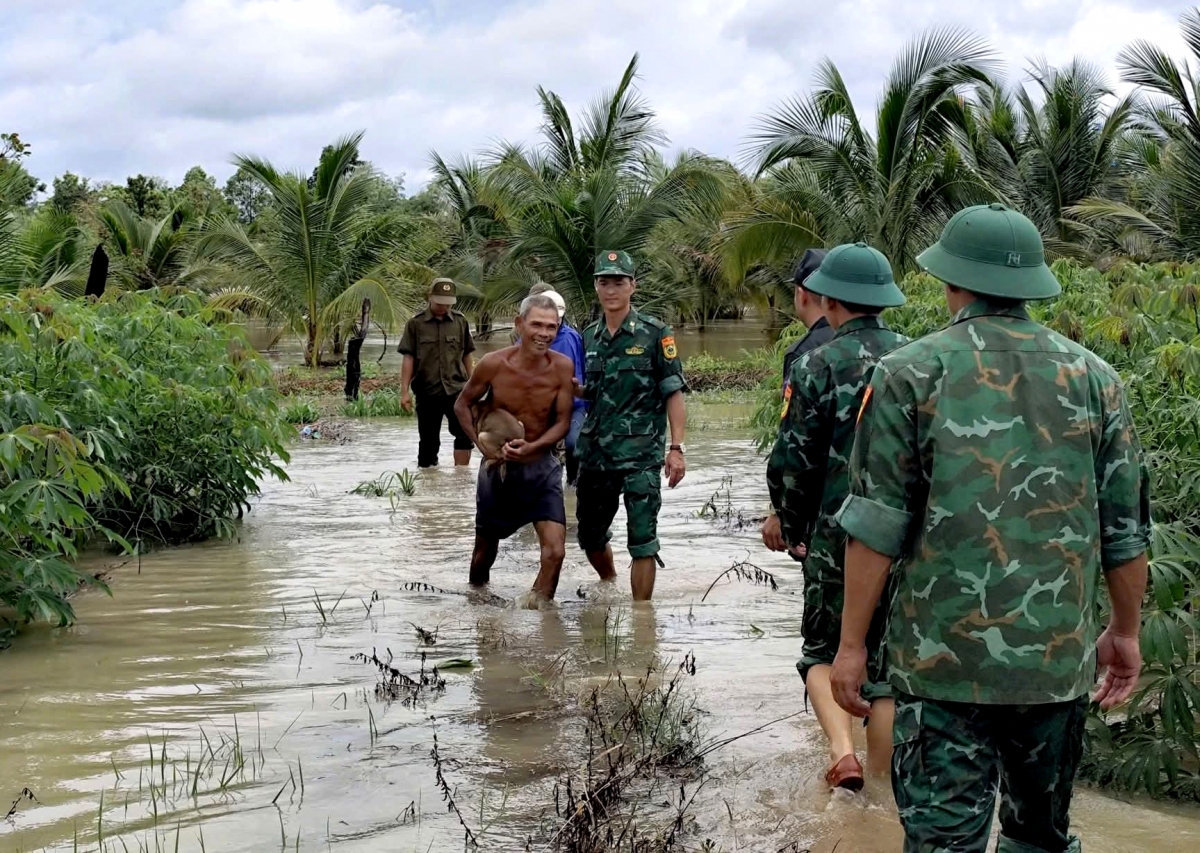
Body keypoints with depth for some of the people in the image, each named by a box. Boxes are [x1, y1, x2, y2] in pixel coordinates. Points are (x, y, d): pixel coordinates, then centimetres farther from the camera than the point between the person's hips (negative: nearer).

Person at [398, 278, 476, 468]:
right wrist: (404, 391, -5)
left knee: (465, 433, -14)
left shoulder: (460, 322, 6)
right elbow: (409, 359, -1)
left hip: (456, 389, 1)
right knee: (428, 440, 7)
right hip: (427, 392, -1)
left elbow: (467, 356, 12)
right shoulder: (416, 324, 0)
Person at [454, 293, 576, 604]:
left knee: (554, 552, -15)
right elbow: (462, 405, 1)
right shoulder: (494, 364, -14)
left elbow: (563, 422, -7)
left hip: (541, 469, 0)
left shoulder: (562, 367, -12)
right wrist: (481, 443, -13)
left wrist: (532, 447, -24)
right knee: (484, 552, 17)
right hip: (498, 470, 0)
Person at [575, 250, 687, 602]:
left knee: (642, 542, -6)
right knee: (591, 537, 17)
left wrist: (676, 448, -16)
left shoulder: (655, 334, -5)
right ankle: (609, 586, 44)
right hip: (595, 453, 6)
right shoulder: (590, 336, 10)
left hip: (641, 456, -6)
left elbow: (674, 394, -8)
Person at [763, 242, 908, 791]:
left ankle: (842, 752, -4)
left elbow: (794, 458, -9)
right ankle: (879, 779, 17)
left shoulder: (818, 365, -10)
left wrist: (786, 518, 9)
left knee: (823, 651, 15)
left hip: (837, 534, -3)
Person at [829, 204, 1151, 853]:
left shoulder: (910, 373, -5)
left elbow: (877, 524, -8)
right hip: (1060, 656, 4)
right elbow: (1126, 527, 6)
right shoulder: (1093, 377, 4)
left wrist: (852, 644, -1)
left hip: (945, 658, -3)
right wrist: (1125, 632, 19)